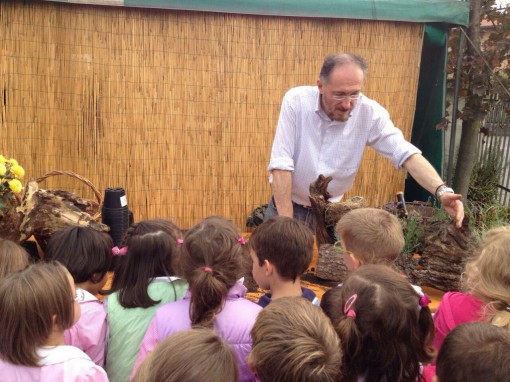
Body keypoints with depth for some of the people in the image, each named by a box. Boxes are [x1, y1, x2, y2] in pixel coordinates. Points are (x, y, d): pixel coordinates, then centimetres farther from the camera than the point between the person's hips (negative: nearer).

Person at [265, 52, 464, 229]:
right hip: (287, 205, -1)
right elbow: (281, 164, -21)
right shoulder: (296, 101, -19)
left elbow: (406, 154, -18)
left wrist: (442, 191, -35)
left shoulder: (371, 113, -15)